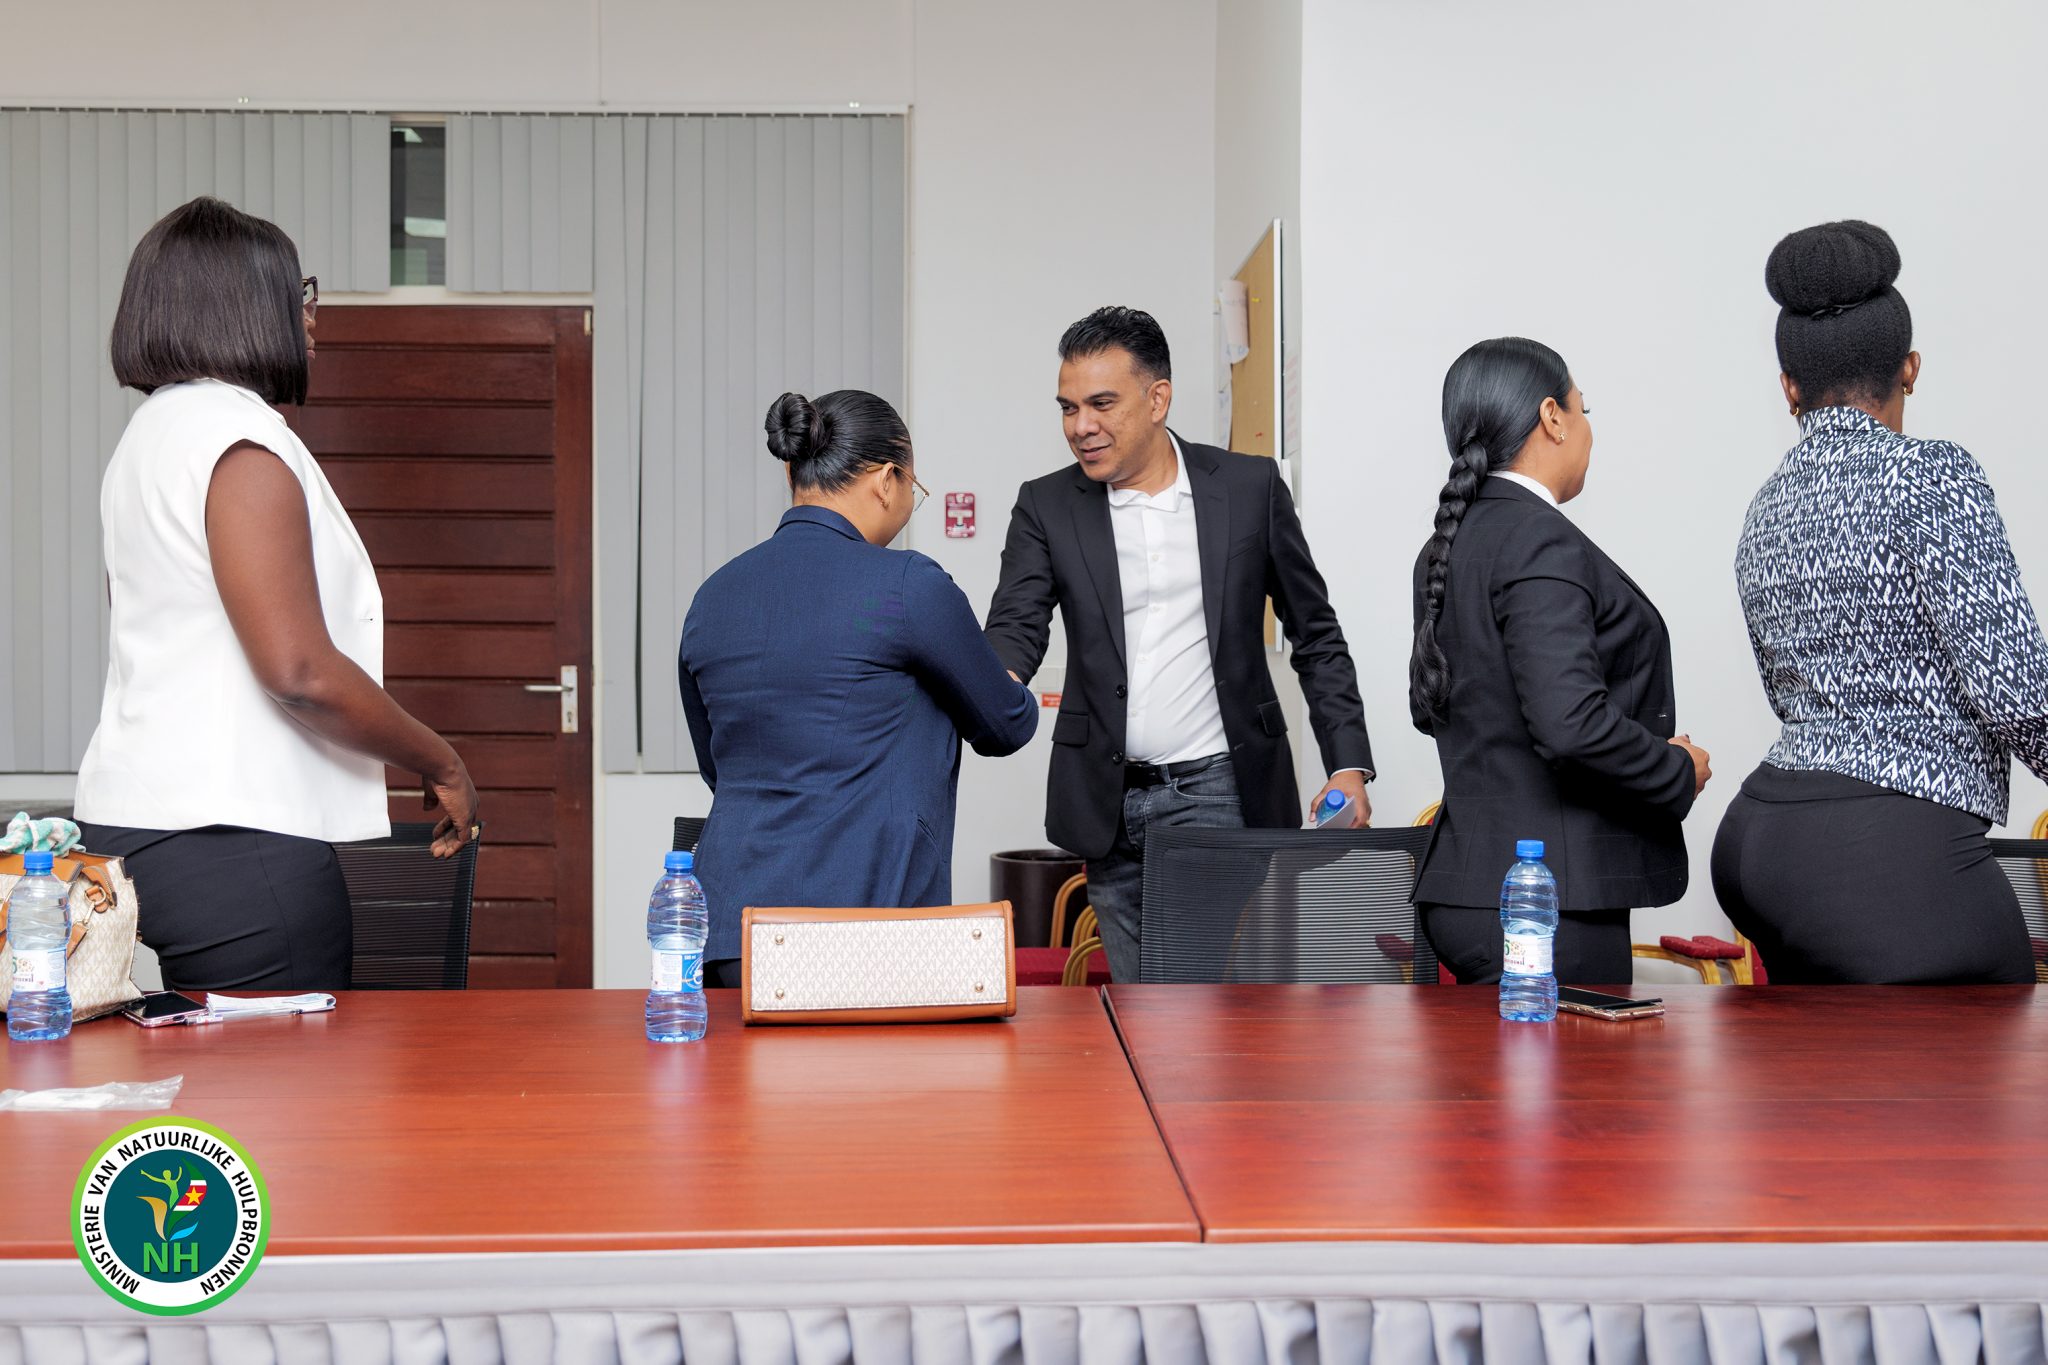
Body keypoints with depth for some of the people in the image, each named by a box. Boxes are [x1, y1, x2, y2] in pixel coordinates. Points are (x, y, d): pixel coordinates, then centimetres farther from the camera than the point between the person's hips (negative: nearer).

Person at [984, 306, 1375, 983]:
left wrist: (1348, 767, -2)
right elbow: (1015, 626, -6)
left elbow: (1316, 636, 6)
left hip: (1222, 793, -2)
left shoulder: (1250, 486, 2)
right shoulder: (1048, 506, 4)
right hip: (1110, 802, 2)